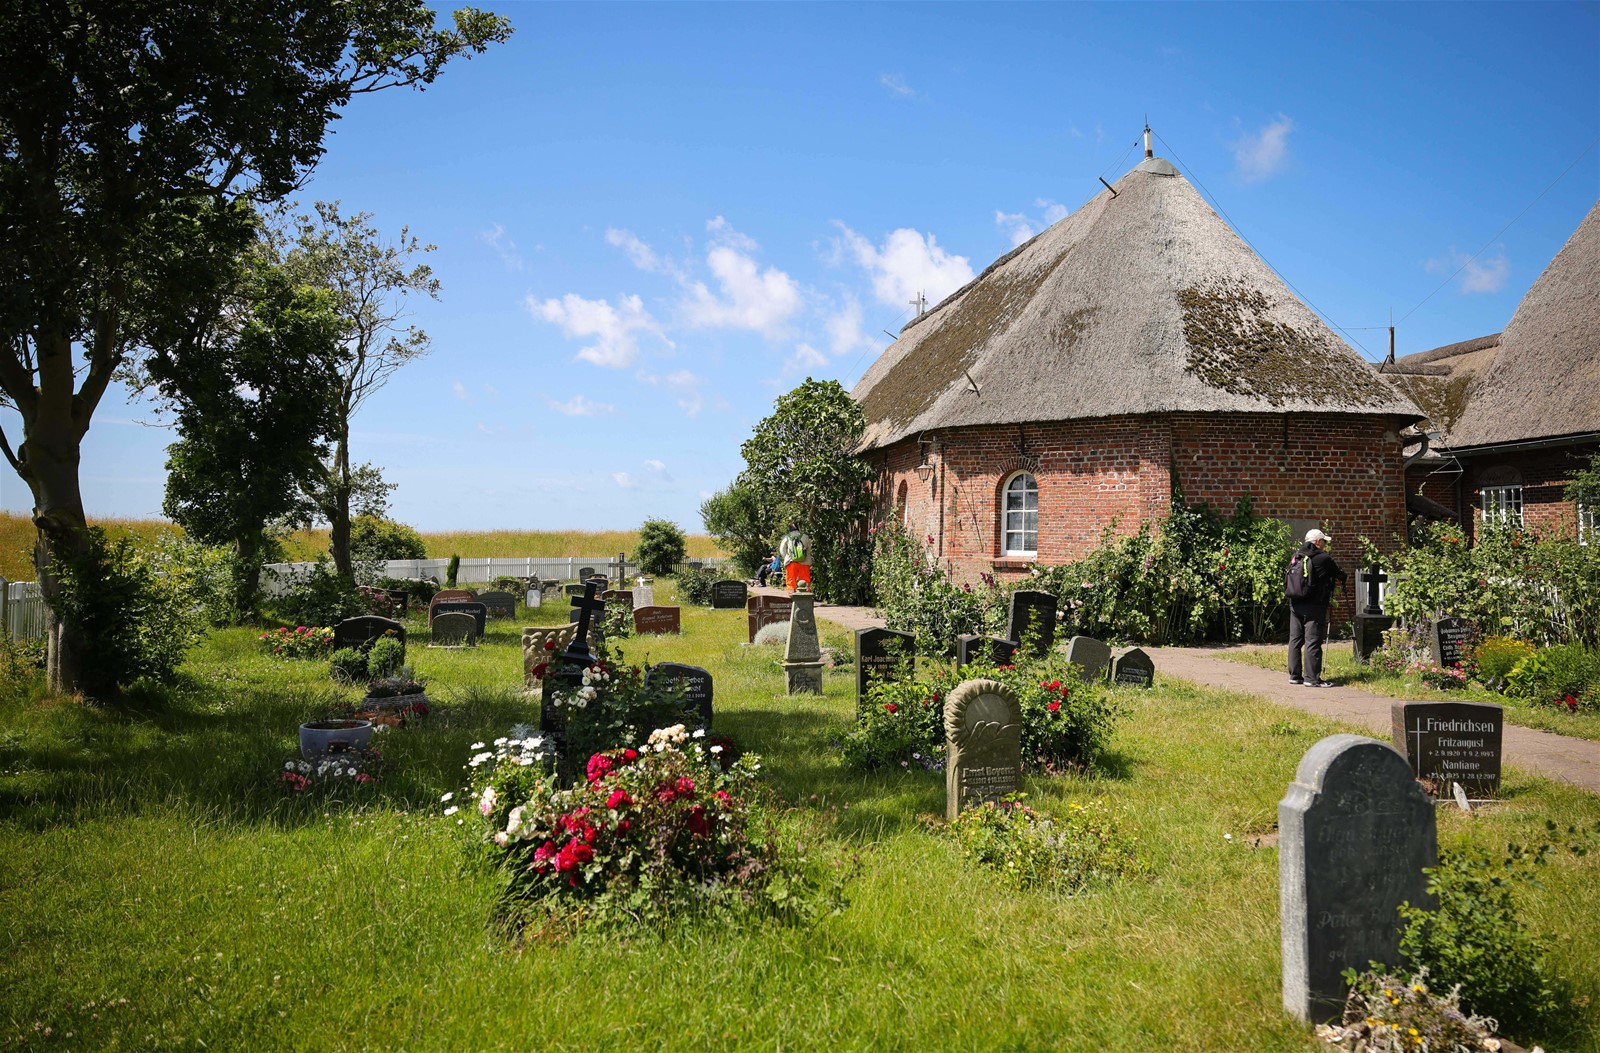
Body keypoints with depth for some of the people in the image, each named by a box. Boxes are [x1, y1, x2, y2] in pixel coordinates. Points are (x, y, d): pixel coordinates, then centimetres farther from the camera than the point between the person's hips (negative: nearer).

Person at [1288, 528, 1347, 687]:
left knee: (1295, 639, 10)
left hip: (1295, 604, 7)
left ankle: (1294, 675, 15)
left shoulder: (1296, 557, 10)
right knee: (1313, 641, -5)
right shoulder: (1323, 559, -9)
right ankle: (1312, 678, -5)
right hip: (1314, 606, -7)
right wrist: (1342, 579, 28)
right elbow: (1339, 575, 2)